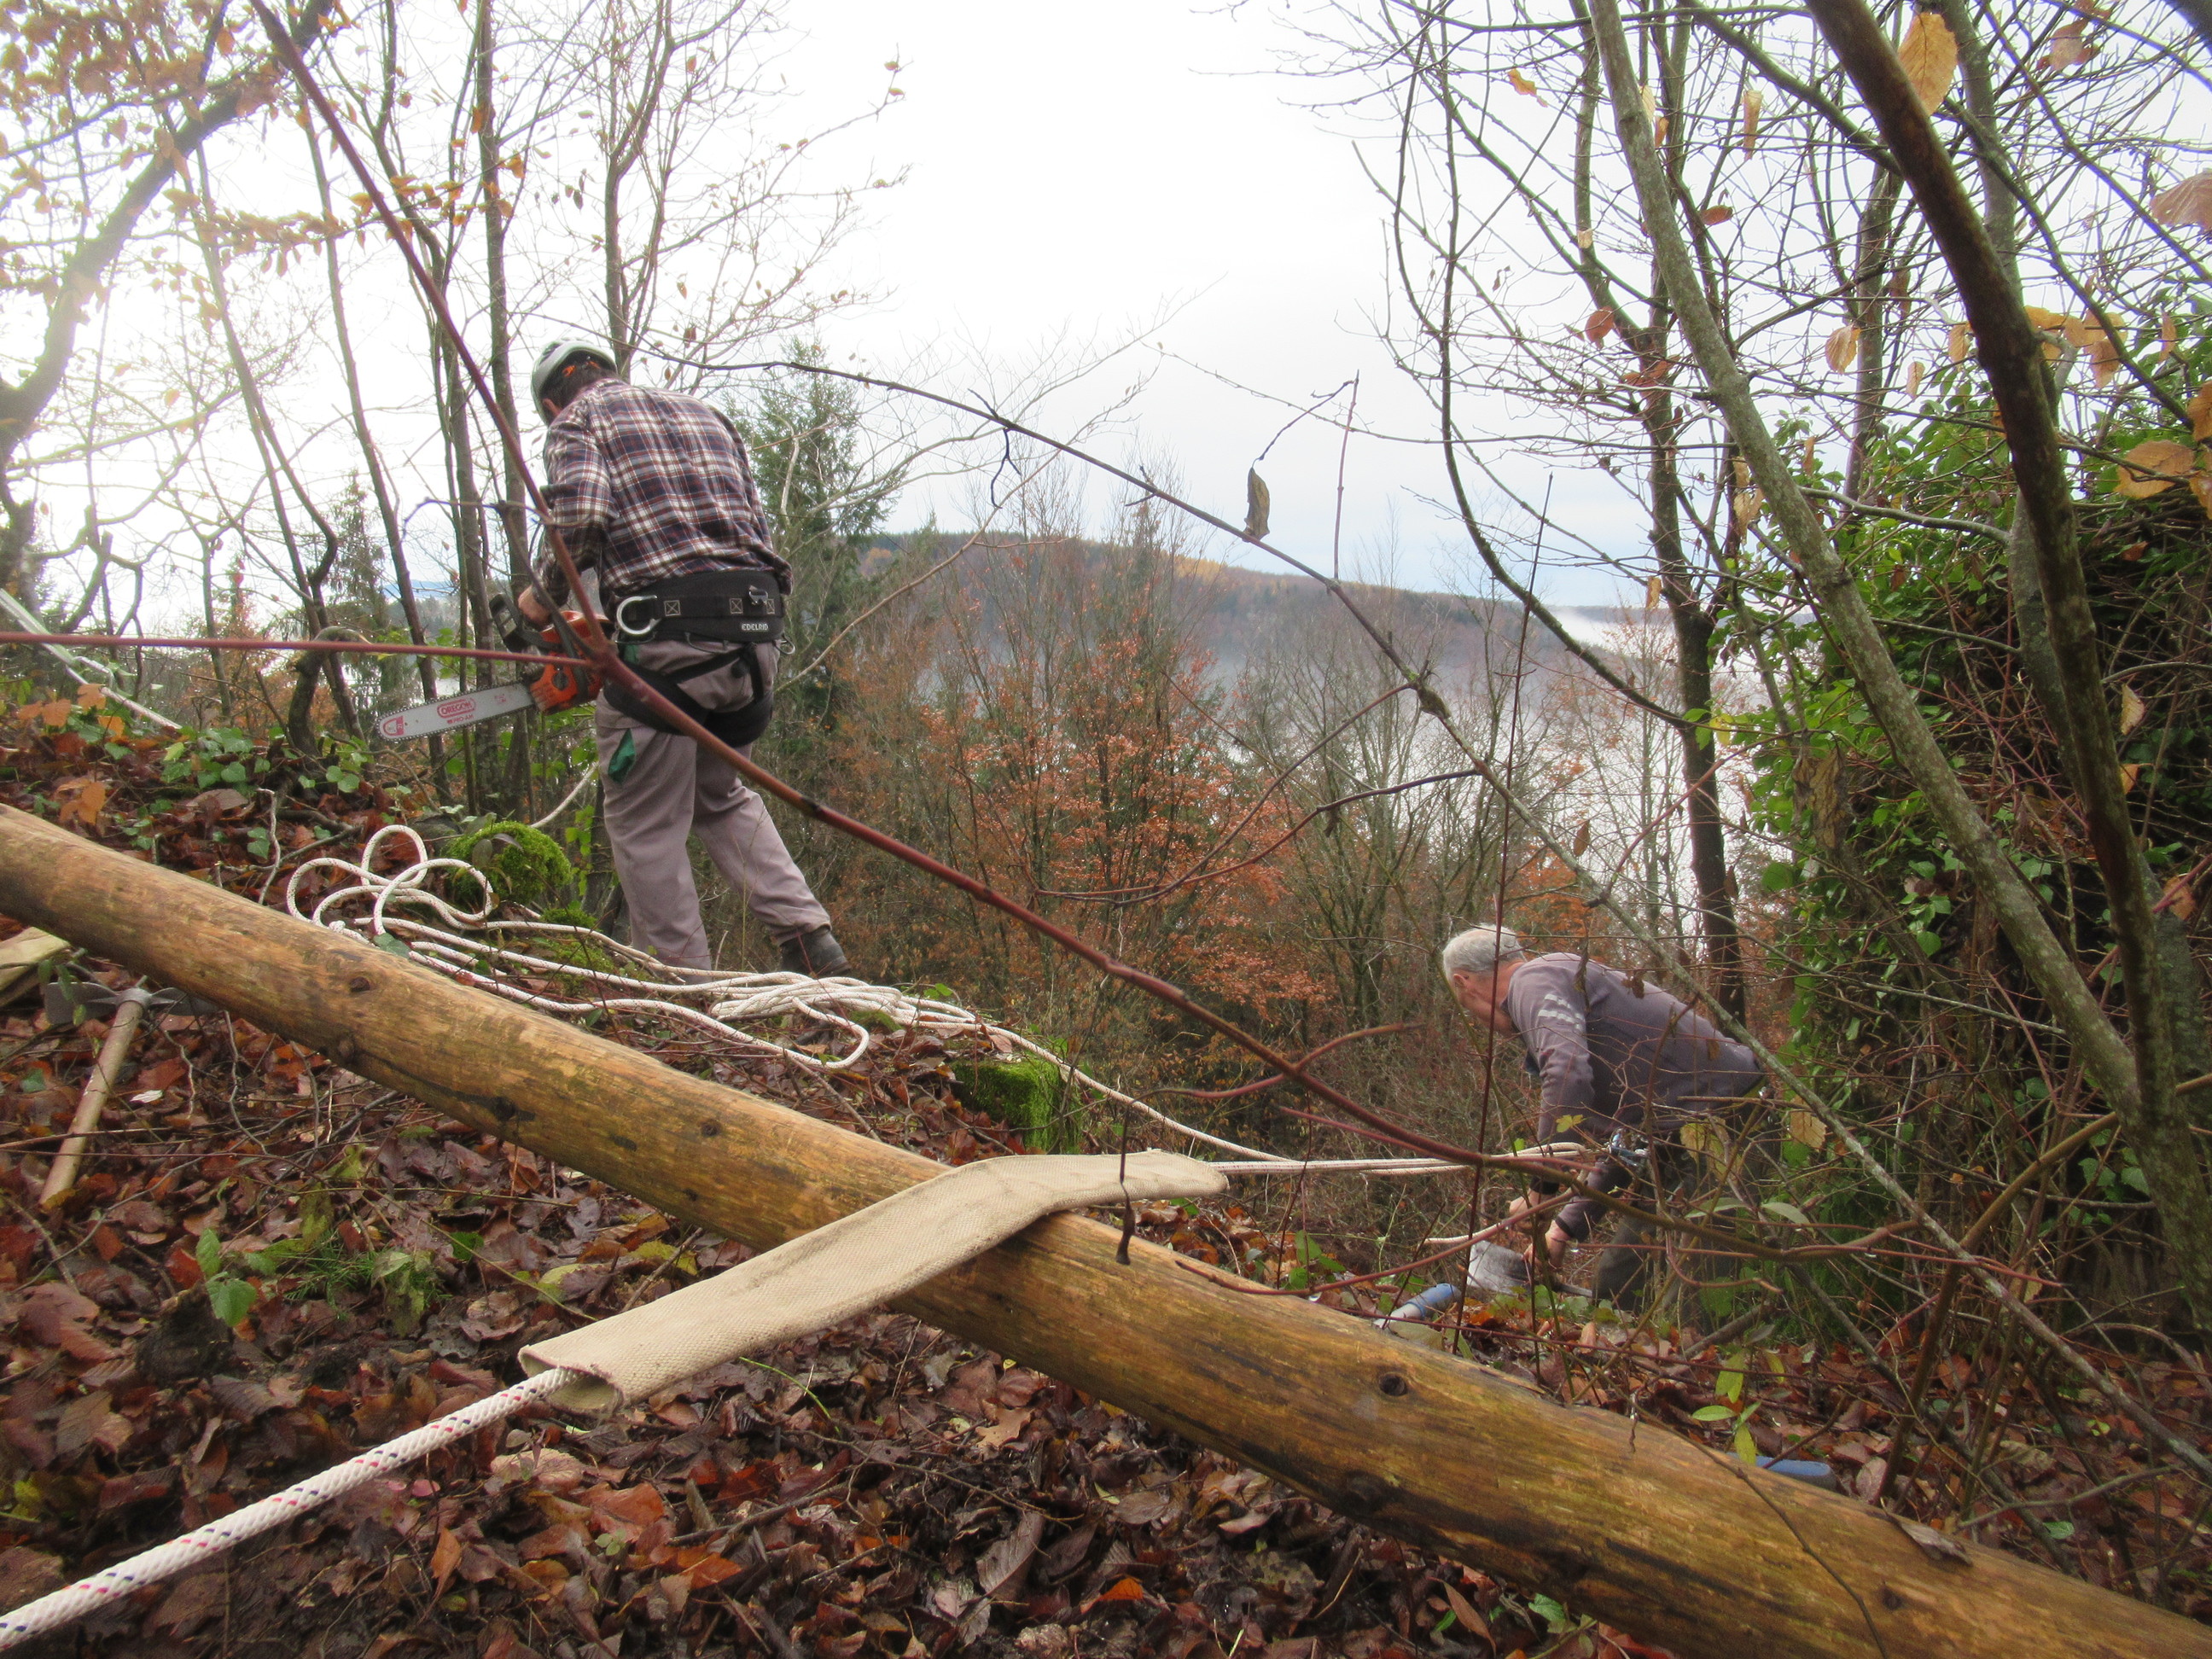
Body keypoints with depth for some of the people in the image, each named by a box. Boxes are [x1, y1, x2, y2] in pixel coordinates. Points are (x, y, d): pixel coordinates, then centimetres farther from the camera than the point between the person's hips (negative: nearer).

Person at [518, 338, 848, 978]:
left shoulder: (577, 422, 7)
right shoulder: (705, 413, 25)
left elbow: (580, 513, -13)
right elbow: (756, 523, 19)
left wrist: (544, 595, 3)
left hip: (668, 640, -6)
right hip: (754, 630, 7)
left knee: (648, 827, 8)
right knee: (722, 795, 25)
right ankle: (808, 938, 13)